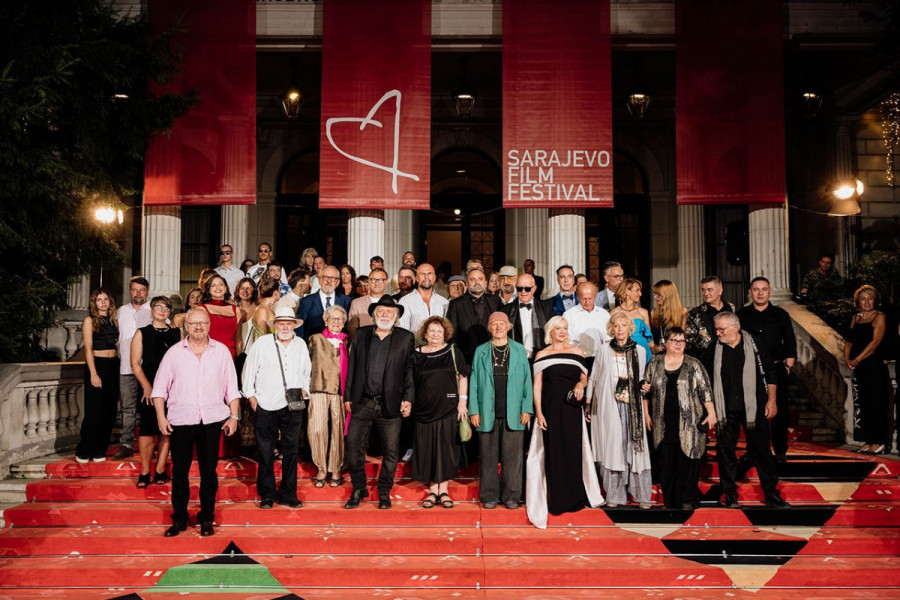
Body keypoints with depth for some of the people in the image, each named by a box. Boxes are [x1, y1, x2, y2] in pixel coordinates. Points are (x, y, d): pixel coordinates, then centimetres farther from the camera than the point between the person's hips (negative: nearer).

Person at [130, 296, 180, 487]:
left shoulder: (177, 333, 11)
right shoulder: (141, 333, 8)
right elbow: (135, 363, 2)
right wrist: (146, 386, -8)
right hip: (149, 388, -1)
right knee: (148, 429, -5)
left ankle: (160, 471, 13)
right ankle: (144, 472, 7)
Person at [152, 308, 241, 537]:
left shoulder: (221, 351, 5)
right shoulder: (174, 352, 4)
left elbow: (232, 388, 7)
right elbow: (160, 387, 6)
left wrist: (234, 416, 1)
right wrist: (161, 416, -3)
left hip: (212, 420, 0)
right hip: (180, 421, 0)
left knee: (209, 471, 6)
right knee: (179, 471, 6)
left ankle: (206, 518, 19)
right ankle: (179, 518, 20)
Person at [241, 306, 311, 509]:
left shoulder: (301, 345, 9)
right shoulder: (262, 343, -1)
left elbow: (306, 372, 20)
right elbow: (249, 370, 5)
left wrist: (304, 389, 6)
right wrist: (251, 395, 2)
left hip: (293, 406, 3)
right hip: (266, 406, -2)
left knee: (291, 451, 6)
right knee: (266, 452, 4)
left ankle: (288, 494, 16)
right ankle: (267, 495, 16)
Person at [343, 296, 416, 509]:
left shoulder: (406, 338, 4)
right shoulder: (361, 334, 9)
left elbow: (410, 370, 2)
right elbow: (352, 367, 10)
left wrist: (408, 398, -5)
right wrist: (348, 396, 6)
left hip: (390, 404, -1)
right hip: (362, 403, 1)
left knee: (391, 451, 5)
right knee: (354, 446, 3)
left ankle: (384, 492, 23)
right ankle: (359, 489, 21)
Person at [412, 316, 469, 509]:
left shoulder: (453, 352, 3)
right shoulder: (417, 355, 7)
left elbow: (462, 377, 4)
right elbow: (411, 382, 12)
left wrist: (462, 401, -4)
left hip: (448, 408, -1)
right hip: (425, 408, 2)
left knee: (446, 448, 1)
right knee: (427, 449, 3)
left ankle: (443, 489, 10)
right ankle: (433, 490, 13)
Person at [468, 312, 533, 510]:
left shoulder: (519, 350, 9)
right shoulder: (481, 351, 9)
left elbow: (527, 380, 7)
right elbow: (474, 382, 7)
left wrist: (527, 408, -1)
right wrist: (473, 410, 0)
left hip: (513, 413, 0)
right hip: (487, 413, 0)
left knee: (512, 456, 2)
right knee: (488, 456, 5)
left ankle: (511, 496, 13)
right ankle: (489, 496, 16)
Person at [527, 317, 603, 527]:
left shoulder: (576, 352, 8)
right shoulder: (542, 355, 3)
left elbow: (584, 376, 15)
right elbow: (537, 385, 0)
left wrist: (581, 384, -8)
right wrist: (538, 412, -9)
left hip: (572, 409, 2)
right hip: (551, 408, -1)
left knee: (573, 451, 5)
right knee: (553, 452, 1)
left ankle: (574, 498, 18)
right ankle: (556, 500, 11)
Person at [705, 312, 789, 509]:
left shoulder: (754, 345, -1)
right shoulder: (714, 350, 4)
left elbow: (770, 373, 4)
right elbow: (708, 380, 11)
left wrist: (771, 400, -1)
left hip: (754, 409, -1)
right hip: (725, 411, 2)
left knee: (762, 450, 4)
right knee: (725, 452, 4)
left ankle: (771, 493, 16)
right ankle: (730, 494, 16)